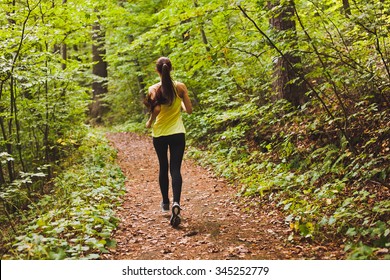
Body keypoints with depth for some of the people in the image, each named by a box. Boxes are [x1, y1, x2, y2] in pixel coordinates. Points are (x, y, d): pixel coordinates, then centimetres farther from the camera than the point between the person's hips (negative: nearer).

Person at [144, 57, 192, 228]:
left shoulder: (153, 89, -8)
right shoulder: (180, 87, -4)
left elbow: (156, 109, -22)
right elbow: (189, 110, -1)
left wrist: (149, 122, -3)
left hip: (159, 134, 0)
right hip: (177, 133, 0)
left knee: (163, 168, 17)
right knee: (175, 169, -3)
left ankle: (165, 202, 30)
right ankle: (176, 202, -24)